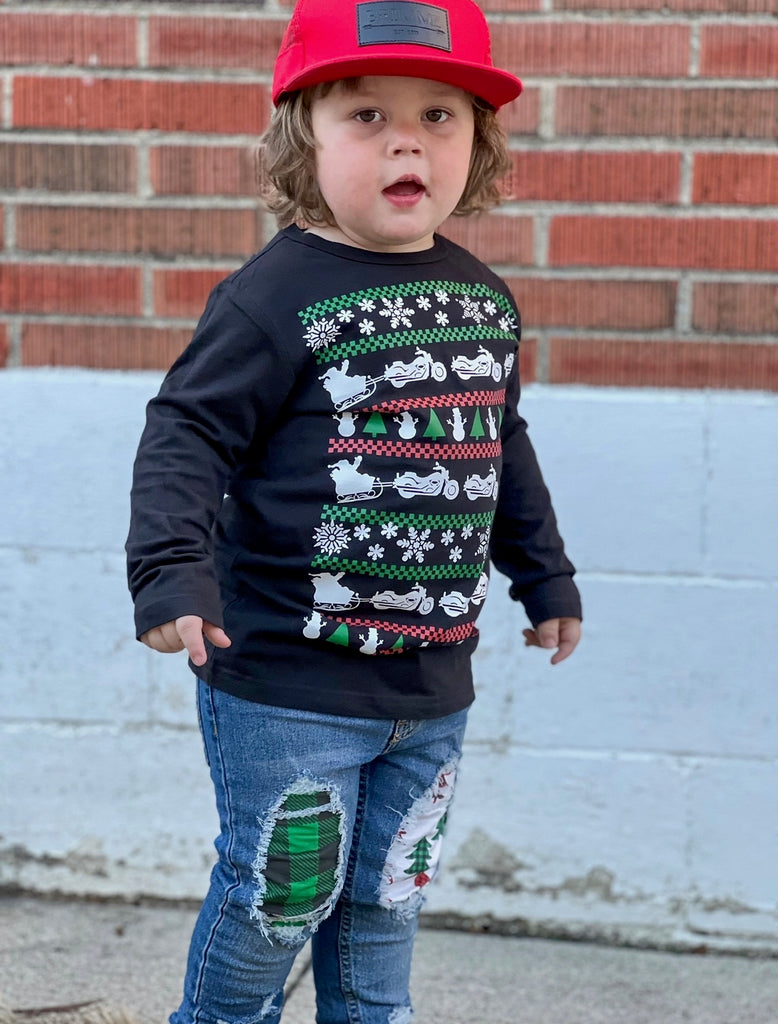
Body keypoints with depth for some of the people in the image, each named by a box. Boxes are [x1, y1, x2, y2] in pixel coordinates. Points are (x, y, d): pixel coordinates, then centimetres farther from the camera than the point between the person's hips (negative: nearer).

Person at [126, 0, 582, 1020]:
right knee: (279, 895, 5)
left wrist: (545, 576, 27)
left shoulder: (483, 300, 8)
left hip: (433, 688, 6)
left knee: (385, 902, 16)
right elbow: (188, 433, -16)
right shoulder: (275, 296, -14)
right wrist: (173, 570, -29)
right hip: (288, 679, -6)